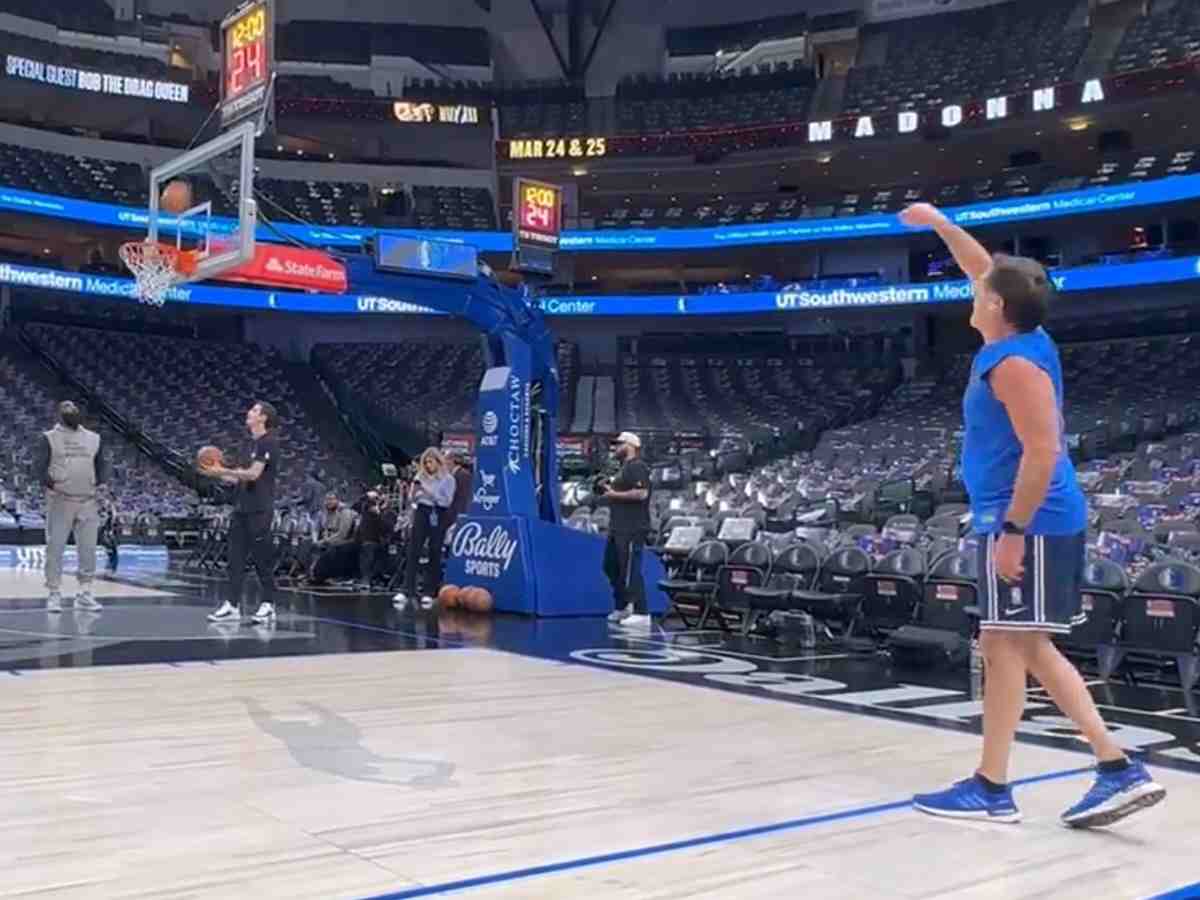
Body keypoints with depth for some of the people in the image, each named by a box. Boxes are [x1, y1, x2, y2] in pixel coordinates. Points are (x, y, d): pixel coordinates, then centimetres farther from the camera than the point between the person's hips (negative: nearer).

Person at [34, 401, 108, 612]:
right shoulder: (49, 438, 4)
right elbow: (38, 466, -3)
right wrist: (50, 483, -20)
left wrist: (101, 482, 0)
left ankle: (85, 594, 13)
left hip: (88, 502, 3)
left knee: (88, 549, 4)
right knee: (55, 549, -2)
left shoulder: (93, 439, 16)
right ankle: (54, 594, 5)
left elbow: (102, 464, 19)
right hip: (60, 501, -3)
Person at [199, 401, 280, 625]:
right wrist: (220, 475, 13)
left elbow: (254, 474, -20)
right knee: (235, 558, 6)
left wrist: (223, 471, -15)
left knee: (262, 559, -3)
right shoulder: (255, 443, 19)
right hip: (242, 509, 9)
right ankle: (232, 606, 8)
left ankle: (268, 605, 6)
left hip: (259, 511, -9)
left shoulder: (268, 442, -10)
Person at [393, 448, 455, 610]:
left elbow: (447, 500, -9)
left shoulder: (448, 479, 0)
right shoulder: (420, 476, 10)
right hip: (422, 514, 2)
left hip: (439, 516, -2)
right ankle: (407, 591, -9)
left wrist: (430, 493, -17)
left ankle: (429, 593, 10)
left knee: (434, 555, 2)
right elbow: (412, 498, 12)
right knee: (413, 552, -6)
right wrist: (415, 491, -9)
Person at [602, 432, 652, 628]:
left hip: (632, 530, -11)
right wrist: (609, 490, 13)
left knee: (631, 571, -11)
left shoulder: (637, 467, -12)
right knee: (611, 566, 16)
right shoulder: (625, 468, 21)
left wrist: (614, 494, -17)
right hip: (618, 528, 11)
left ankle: (641, 614, -8)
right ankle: (622, 606, 27)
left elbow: (641, 493, -24)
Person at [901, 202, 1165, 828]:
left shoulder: (1015, 364, -17)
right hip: (1037, 523, 10)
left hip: (1029, 526, -10)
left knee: (1004, 647, -3)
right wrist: (941, 225, 31)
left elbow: (1041, 453, -23)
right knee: (1032, 649, 13)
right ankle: (1119, 770, 13)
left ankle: (991, 790, 7)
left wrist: (1012, 531, -23)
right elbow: (986, 271, 28)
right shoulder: (1021, 340, 11)